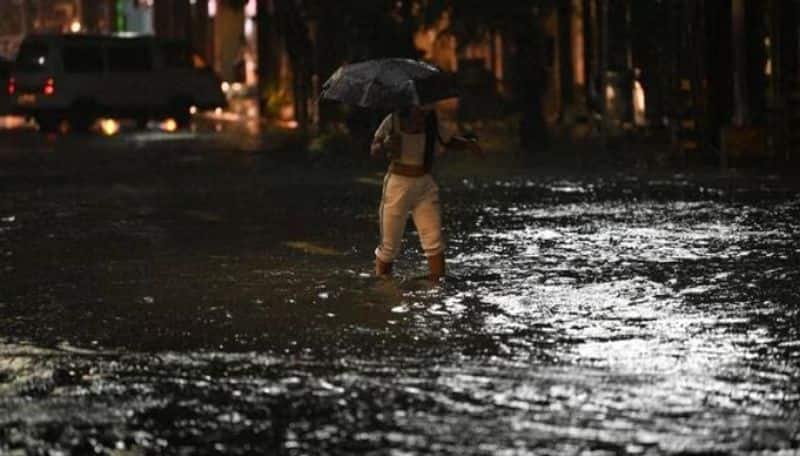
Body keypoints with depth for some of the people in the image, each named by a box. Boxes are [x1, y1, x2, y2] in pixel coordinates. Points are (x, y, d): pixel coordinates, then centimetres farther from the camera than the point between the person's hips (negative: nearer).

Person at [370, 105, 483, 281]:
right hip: (398, 183, -2)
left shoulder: (433, 125, -5)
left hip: (425, 186, 2)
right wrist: (385, 146, -26)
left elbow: (448, 142, 13)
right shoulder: (393, 121, -11)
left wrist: (468, 144, -8)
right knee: (389, 245, 5)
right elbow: (373, 149, -3)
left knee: (434, 240, -9)